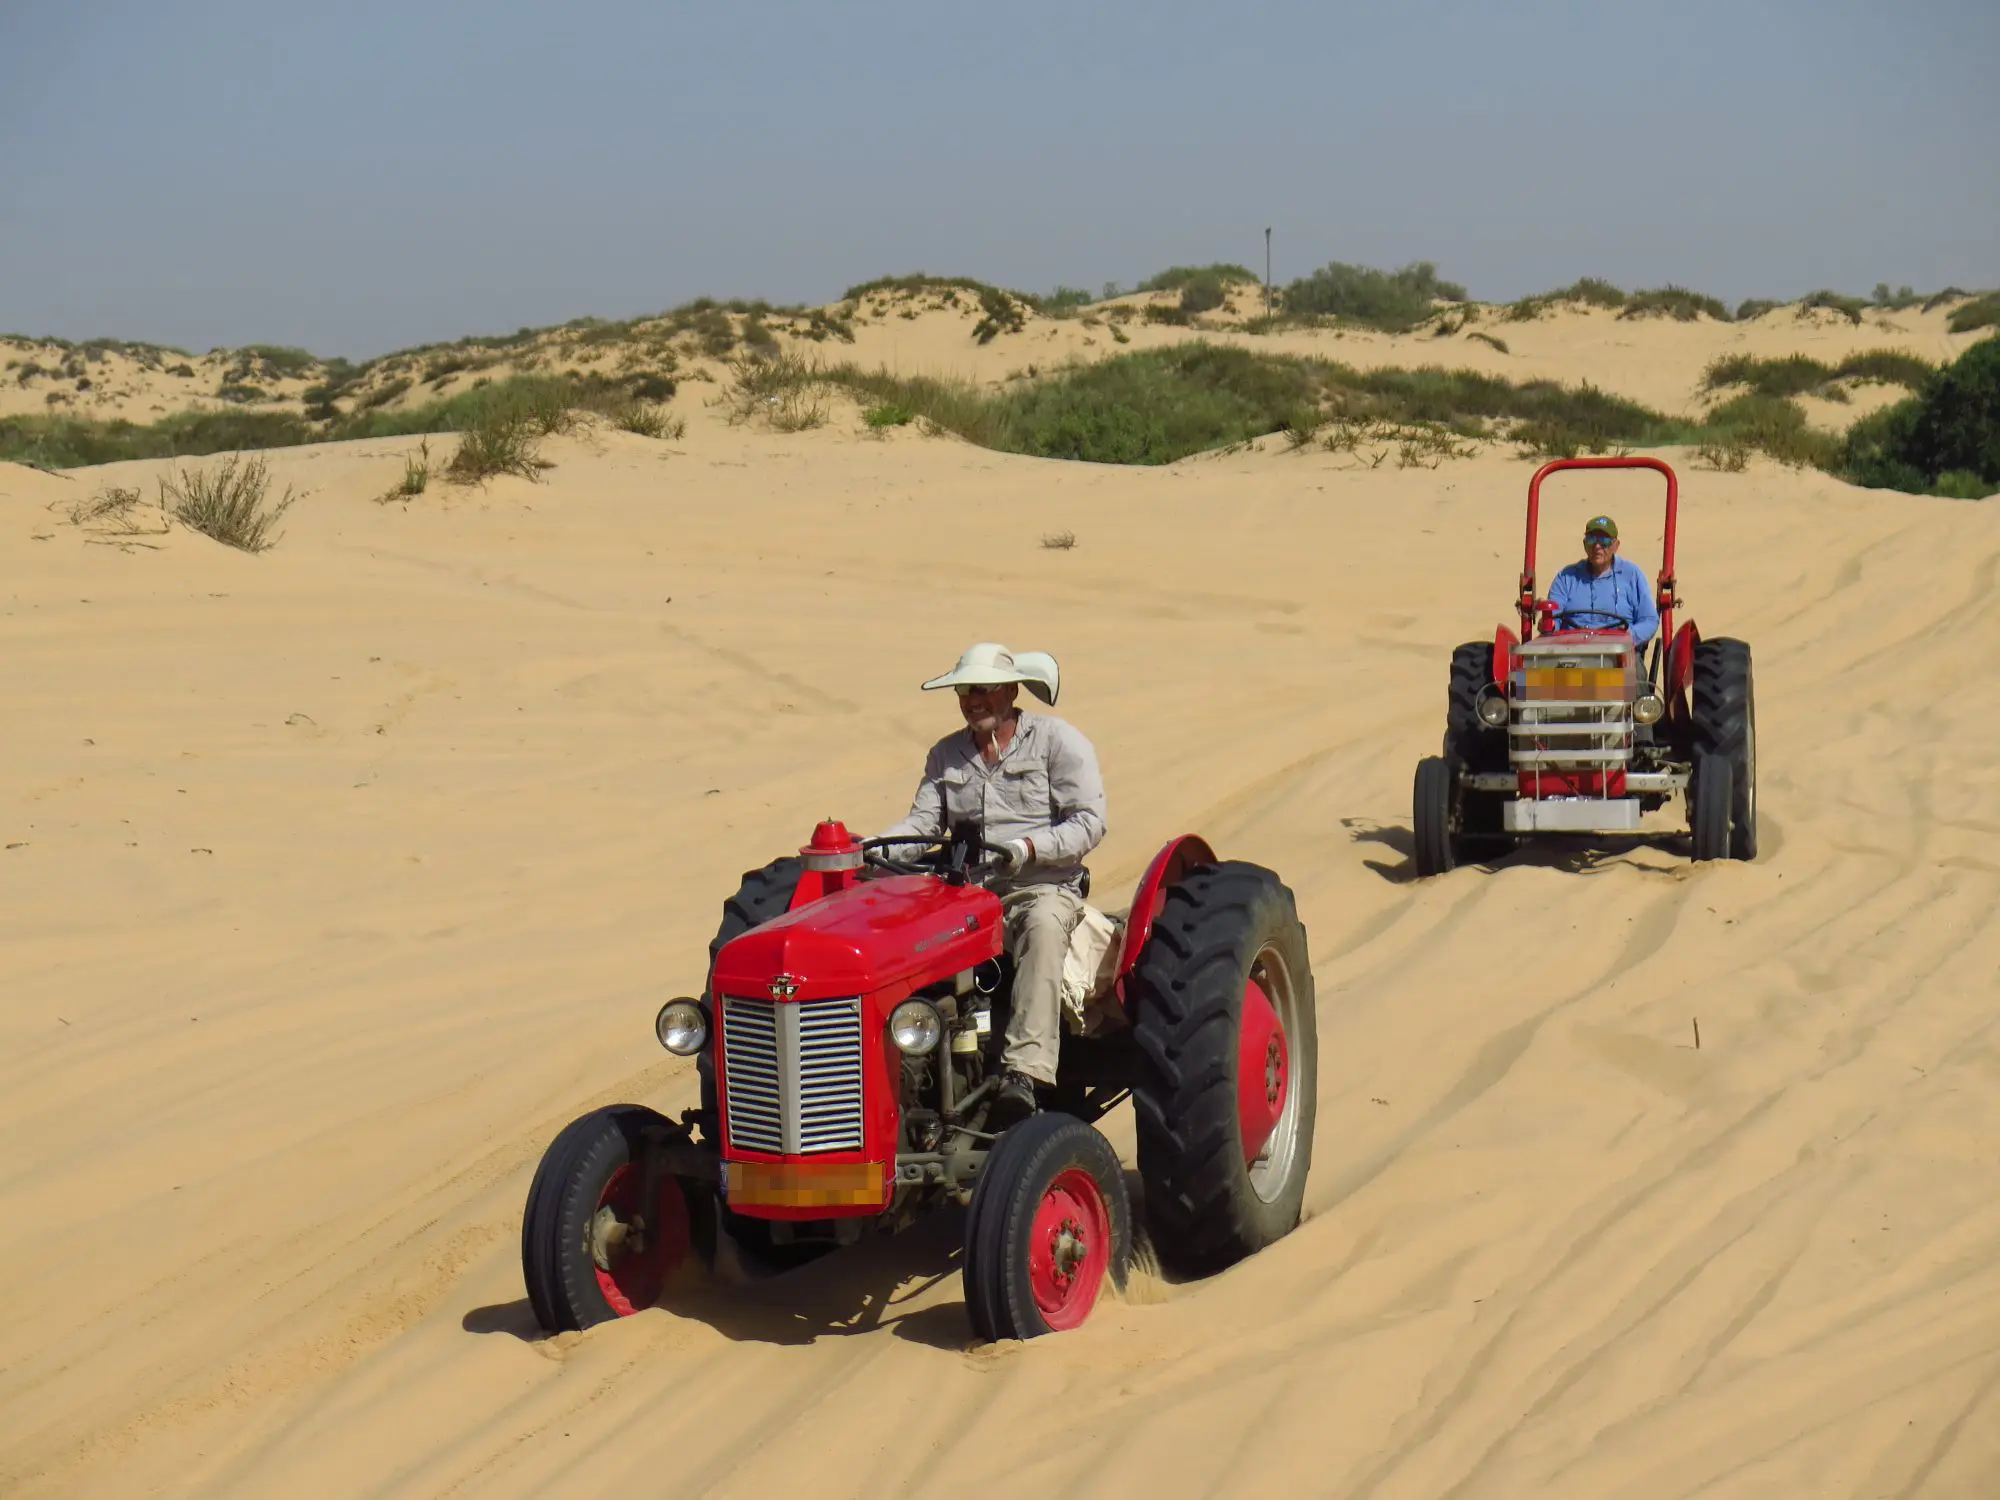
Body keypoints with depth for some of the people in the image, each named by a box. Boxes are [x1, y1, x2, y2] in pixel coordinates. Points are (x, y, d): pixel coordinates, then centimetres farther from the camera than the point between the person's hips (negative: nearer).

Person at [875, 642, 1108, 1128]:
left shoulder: (1057, 741, 3)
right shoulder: (946, 755, 19)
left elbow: (1088, 824, -6)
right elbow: (923, 822, 10)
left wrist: (1026, 848, -22)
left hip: (1043, 888, -4)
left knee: (1043, 925, -39)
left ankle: (1022, 1072, -47)